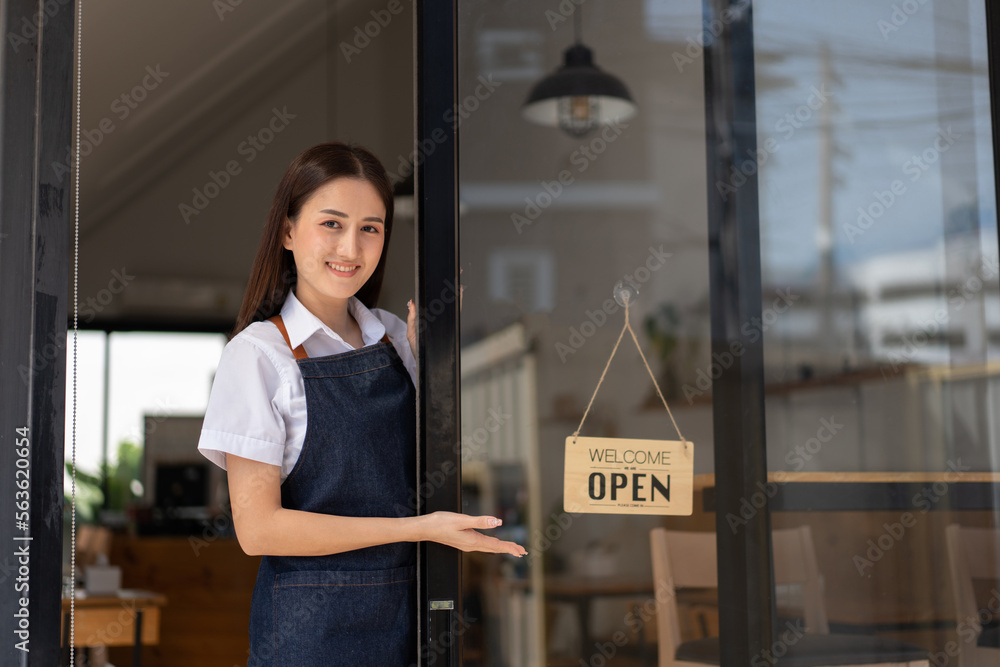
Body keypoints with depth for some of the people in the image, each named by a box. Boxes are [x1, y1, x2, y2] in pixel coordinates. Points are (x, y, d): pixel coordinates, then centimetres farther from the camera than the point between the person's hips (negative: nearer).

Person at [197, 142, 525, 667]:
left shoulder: (394, 336, 5)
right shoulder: (258, 353, -11)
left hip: (402, 612, 5)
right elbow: (257, 527, -15)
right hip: (310, 624, -5)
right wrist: (419, 528, -18)